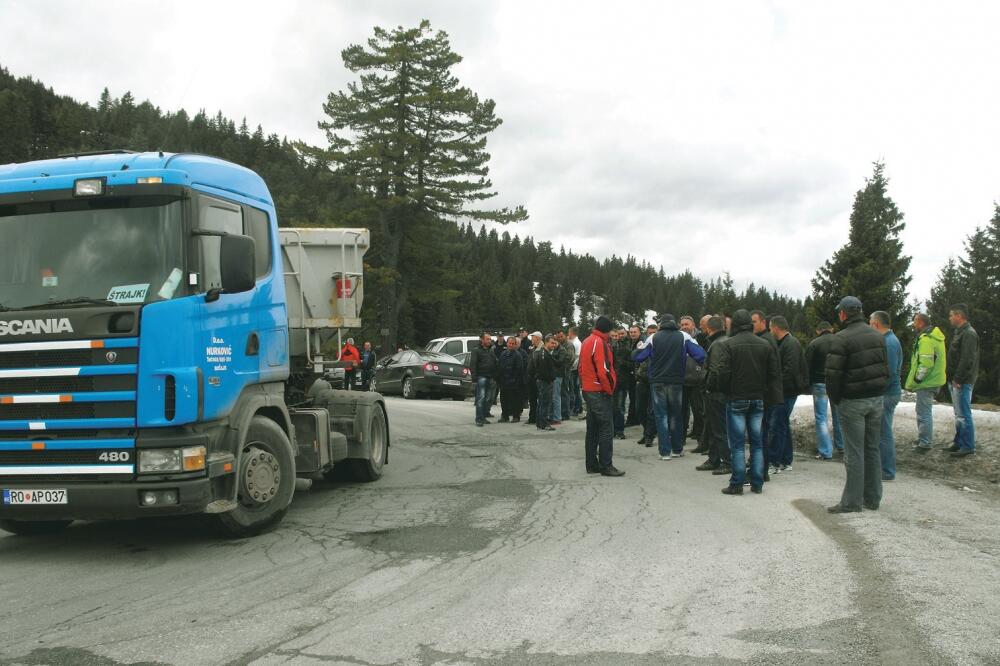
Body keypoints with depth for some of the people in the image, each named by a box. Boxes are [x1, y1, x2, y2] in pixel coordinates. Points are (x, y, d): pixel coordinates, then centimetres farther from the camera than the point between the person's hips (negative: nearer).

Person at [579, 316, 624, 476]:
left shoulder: (586, 342, 14)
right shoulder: (600, 343, -15)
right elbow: (603, 370, -20)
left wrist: (584, 385, 17)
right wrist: (610, 389, -9)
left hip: (587, 389, 9)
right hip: (600, 391, -9)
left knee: (592, 429, 12)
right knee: (605, 429, -6)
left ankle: (592, 464, 15)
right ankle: (606, 466, -6)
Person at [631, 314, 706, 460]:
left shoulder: (653, 338, -4)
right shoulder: (684, 336, -3)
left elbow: (637, 357, -2)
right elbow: (700, 355, -8)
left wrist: (638, 348, 20)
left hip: (658, 382, -1)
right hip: (676, 382, 1)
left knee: (661, 415, 4)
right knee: (676, 415, 15)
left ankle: (665, 451, 0)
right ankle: (677, 448, 21)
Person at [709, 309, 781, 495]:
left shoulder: (728, 345, -11)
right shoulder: (766, 345, 5)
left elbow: (720, 373, -16)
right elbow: (775, 374, 6)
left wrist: (715, 389, 2)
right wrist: (773, 398, 10)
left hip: (736, 399, -4)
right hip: (758, 399, 4)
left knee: (737, 444, 0)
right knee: (757, 443, 10)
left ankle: (737, 484, 1)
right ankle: (757, 484, 12)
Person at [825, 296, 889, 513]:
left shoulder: (842, 338, -14)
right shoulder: (877, 335, 9)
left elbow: (833, 373, -16)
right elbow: (886, 368, 13)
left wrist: (835, 399, -2)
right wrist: (878, 391, 16)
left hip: (853, 402, -7)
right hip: (876, 399, 7)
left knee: (854, 452, -3)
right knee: (873, 449, 13)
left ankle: (852, 501, 1)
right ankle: (873, 498, 18)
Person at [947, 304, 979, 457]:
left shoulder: (969, 334, -15)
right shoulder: (960, 332, 16)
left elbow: (967, 360, -22)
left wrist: (958, 379, -20)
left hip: (963, 382, -10)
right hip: (956, 380, 10)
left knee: (963, 414, -7)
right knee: (959, 414, 16)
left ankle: (968, 446, -3)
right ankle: (959, 442, 24)